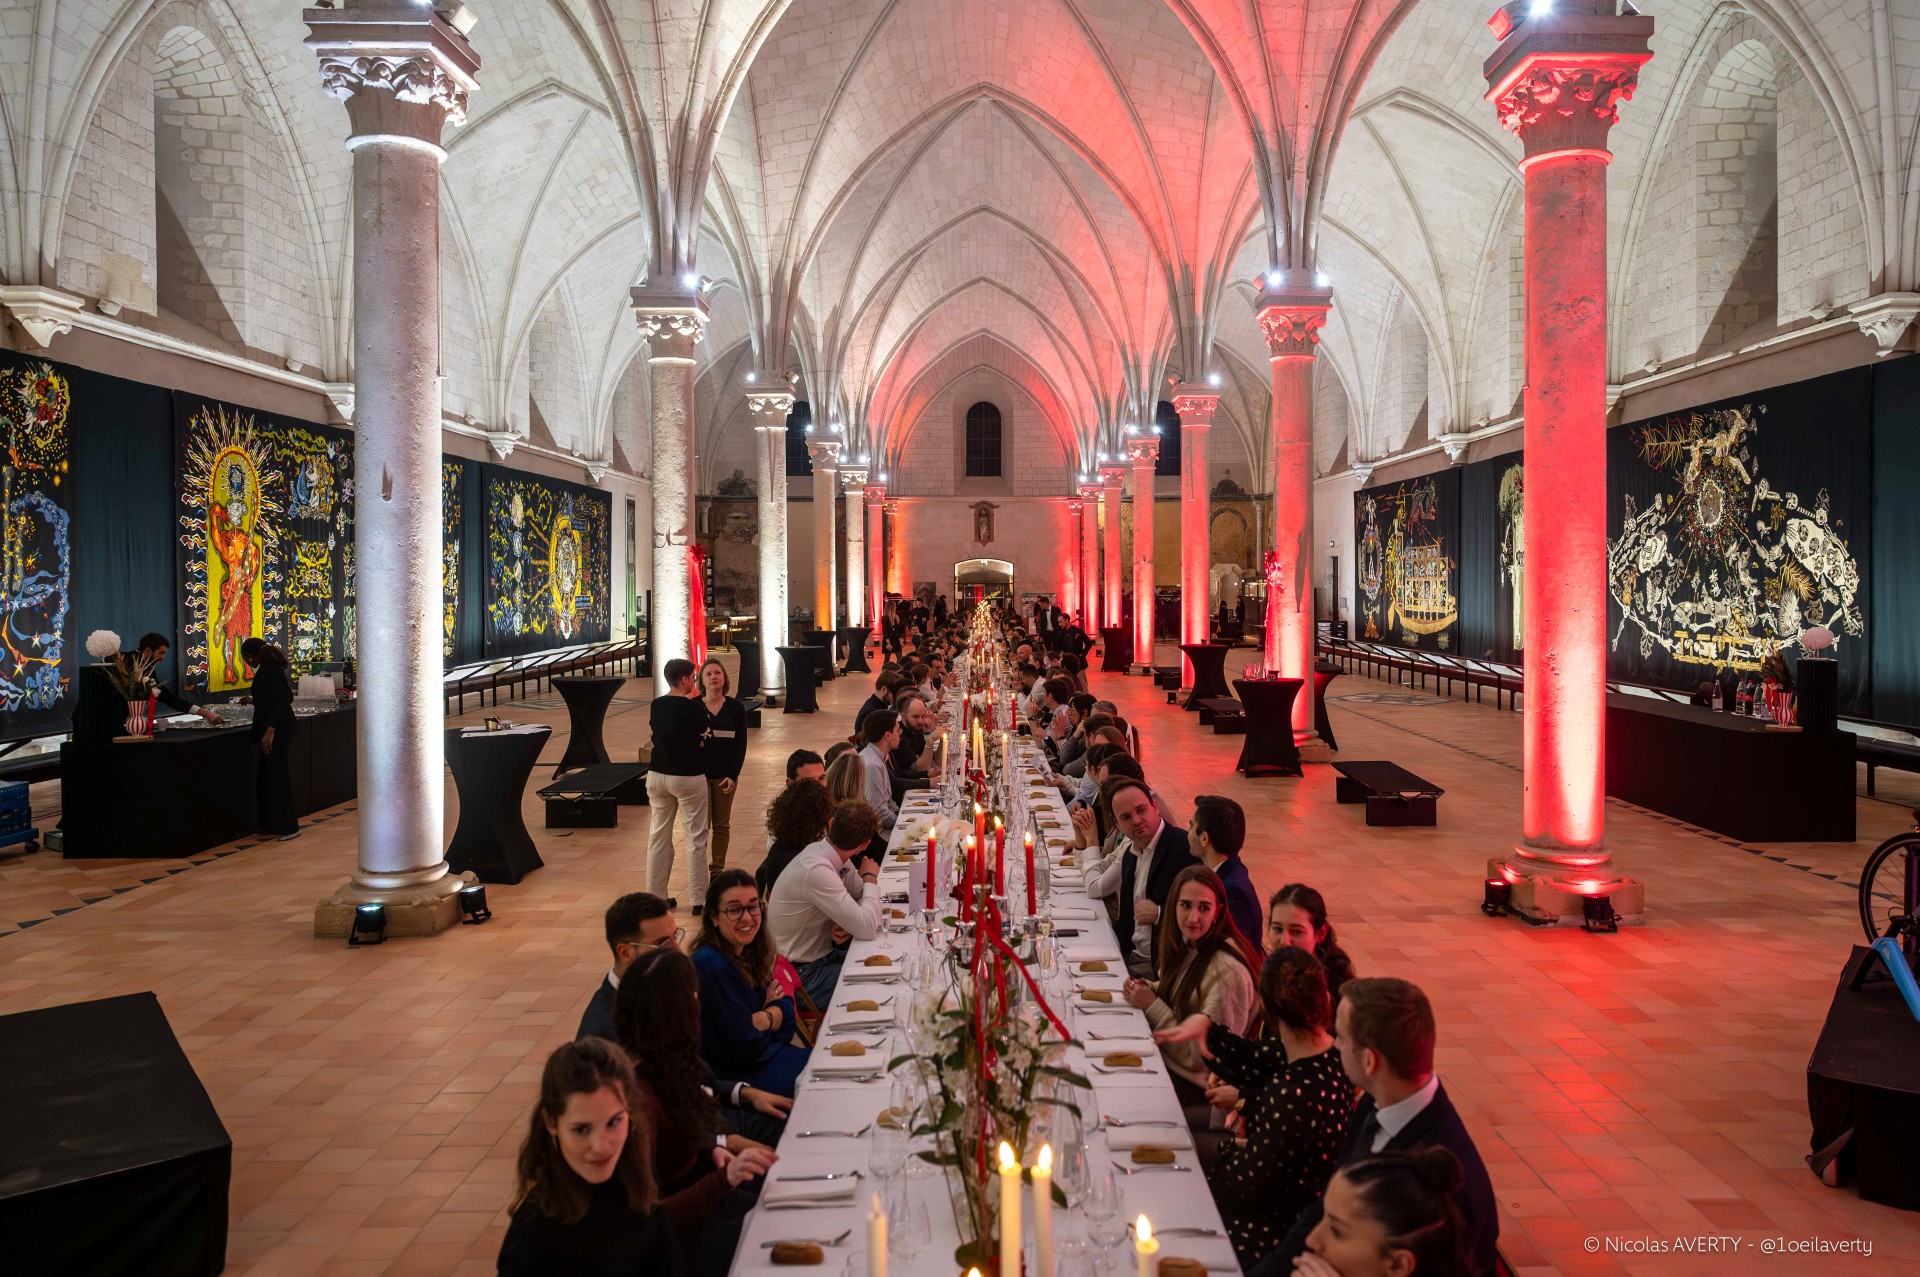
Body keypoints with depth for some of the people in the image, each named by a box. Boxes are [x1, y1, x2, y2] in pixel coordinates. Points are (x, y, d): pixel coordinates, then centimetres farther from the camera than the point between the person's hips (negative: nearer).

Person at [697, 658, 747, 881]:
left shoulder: (735, 708, 0)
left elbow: (741, 744, 1)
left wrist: (733, 775, -6)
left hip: (725, 775, 2)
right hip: (699, 773, -2)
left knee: (721, 825, 8)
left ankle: (717, 869, 18)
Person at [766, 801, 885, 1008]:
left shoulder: (836, 857, -4)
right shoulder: (816, 871, -31)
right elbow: (867, 929, -30)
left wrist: (847, 924, -15)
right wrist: (870, 878, -15)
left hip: (824, 951, 8)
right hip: (802, 973, -8)